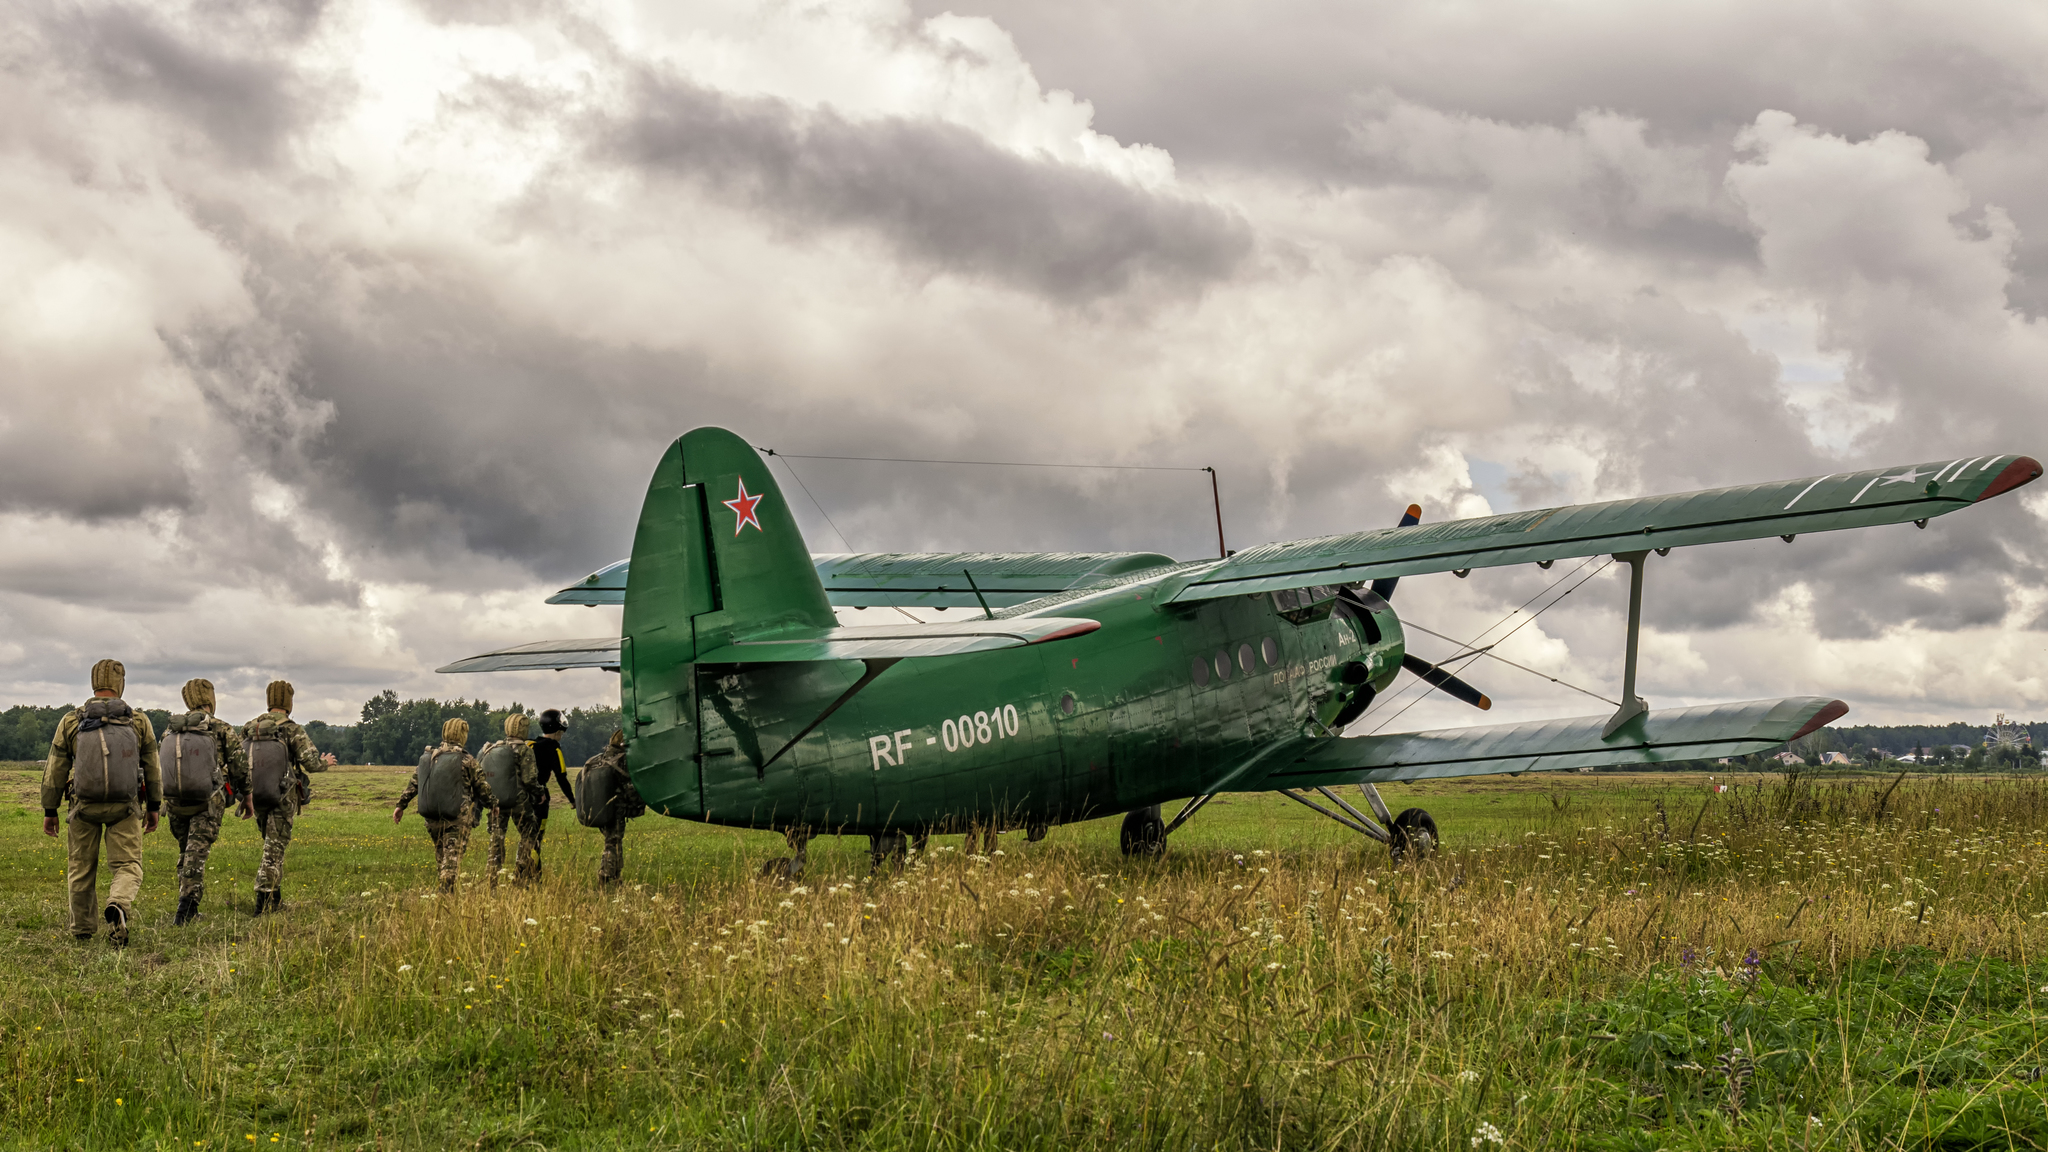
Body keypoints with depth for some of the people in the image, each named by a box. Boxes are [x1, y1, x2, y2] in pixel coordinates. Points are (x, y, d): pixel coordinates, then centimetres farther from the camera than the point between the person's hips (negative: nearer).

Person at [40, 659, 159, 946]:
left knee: (81, 868, 16)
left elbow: (55, 771, 0)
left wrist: (49, 811, 9)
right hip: (125, 808, -1)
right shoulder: (139, 721, -3)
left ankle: (82, 930, 26)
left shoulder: (71, 721, -4)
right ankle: (118, 906, -27)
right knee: (127, 866, 3)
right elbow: (152, 769, 3)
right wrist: (153, 807, 14)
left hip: (84, 806, 1)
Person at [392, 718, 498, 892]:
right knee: (452, 858, -4)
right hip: (457, 819, -5)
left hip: (431, 818, 5)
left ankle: (445, 888, 26)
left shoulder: (428, 756, 6)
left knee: (441, 856, 19)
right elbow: (482, 788, 0)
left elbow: (414, 783, 10)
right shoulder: (467, 761, -8)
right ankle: (446, 890, -14)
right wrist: (493, 806, 15)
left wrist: (401, 805, 18)